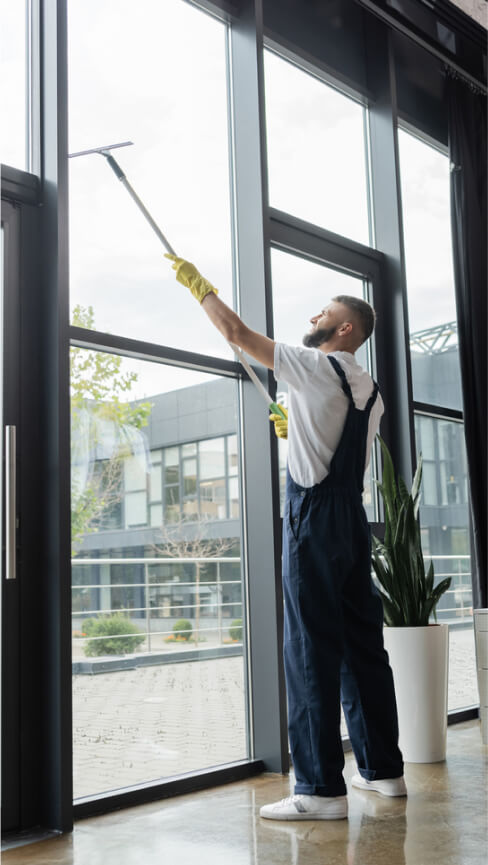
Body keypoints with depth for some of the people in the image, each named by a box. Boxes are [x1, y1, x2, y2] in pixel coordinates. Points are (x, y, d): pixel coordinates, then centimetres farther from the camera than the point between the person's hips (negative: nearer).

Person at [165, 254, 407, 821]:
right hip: (353, 516, 9)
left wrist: (199, 285, 9)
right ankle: (383, 768, 21)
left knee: (311, 647, -7)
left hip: (314, 514, -8)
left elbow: (236, 333, -5)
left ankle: (321, 789, -5)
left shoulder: (315, 367, -7)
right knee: (362, 641, 13)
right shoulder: (368, 391, 16)